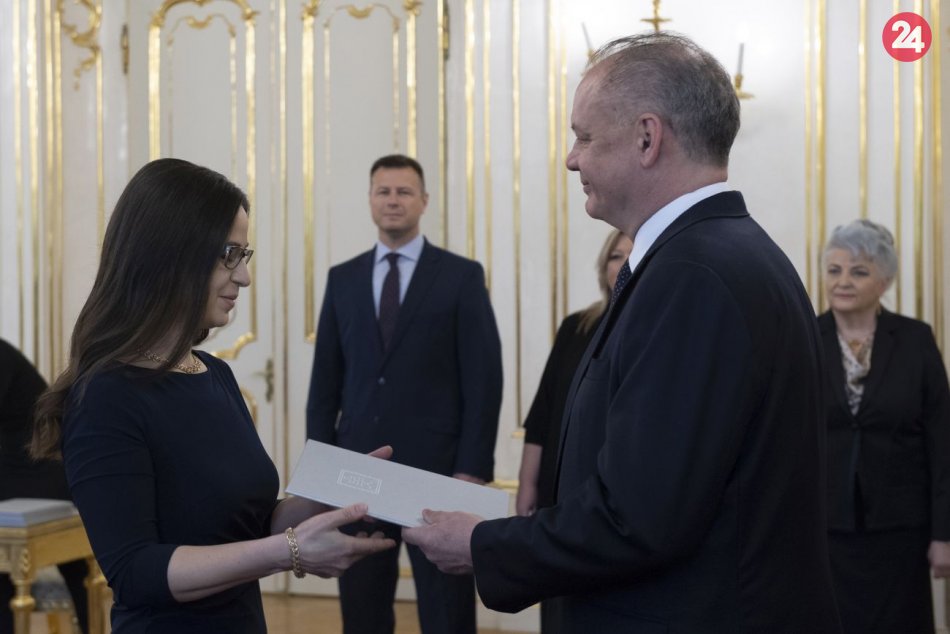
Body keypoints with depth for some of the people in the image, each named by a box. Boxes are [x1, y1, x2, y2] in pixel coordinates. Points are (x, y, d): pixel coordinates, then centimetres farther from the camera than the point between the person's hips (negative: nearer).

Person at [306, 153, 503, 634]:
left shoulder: (462, 276, 1)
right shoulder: (343, 279, 11)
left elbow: (483, 379, -3)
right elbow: (325, 380, 11)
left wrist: (473, 470, -10)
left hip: (437, 468, -3)